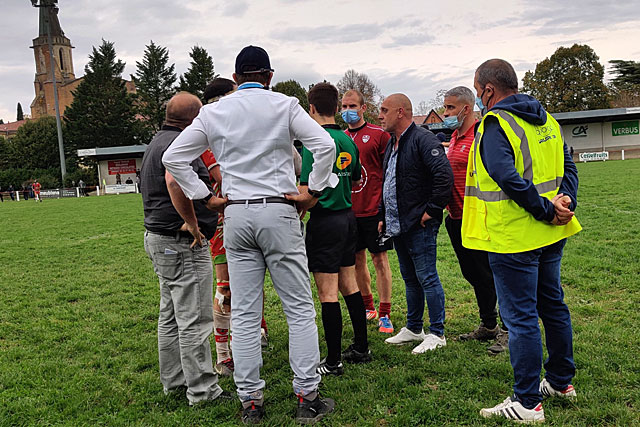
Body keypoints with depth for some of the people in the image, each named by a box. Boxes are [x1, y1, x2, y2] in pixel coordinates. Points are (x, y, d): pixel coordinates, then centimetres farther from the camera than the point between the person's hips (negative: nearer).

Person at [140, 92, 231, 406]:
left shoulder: (157, 142, 18)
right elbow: (175, 181, -38)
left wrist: (219, 202, 34)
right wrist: (191, 222, -28)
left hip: (158, 237, 11)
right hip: (182, 243, -11)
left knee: (171, 316, 19)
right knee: (194, 319, -3)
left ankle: (173, 379, 31)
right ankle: (202, 389, 6)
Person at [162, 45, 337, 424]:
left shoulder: (213, 112, 8)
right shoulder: (284, 105, 0)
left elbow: (173, 157, 8)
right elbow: (325, 144, -10)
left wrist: (205, 196, 8)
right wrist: (313, 193, -3)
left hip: (236, 215, 3)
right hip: (279, 212, -3)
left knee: (244, 314, 8)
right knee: (300, 308, 5)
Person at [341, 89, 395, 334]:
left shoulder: (379, 134, -3)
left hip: (375, 208, -5)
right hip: (349, 210, 5)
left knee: (379, 259, 1)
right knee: (357, 259, 12)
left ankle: (384, 314, 8)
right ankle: (368, 307, 29)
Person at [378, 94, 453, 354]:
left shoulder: (423, 140, -14)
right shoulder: (392, 144, 17)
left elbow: (444, 175, -24)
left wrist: (432, 210, -20)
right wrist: (384, 217, 21)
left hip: (419, 225, -10)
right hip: (397, 225, 10)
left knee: (427, 278, -2)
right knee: (410, 279, 17)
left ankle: (437, 334, 8)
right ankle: (413, 329, 29)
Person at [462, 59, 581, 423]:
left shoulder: (495, 124, -15)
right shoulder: (546, 120, 12)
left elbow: (508, 178, -27)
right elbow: (567, 164, 10)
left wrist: (546, 210, -19)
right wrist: (565, 201, -4)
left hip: (514, 239, -9)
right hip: (551, 235, 9)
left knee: (521, 317, -1)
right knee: (552, 305, 20)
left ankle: (527, 403, 8)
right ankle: (561, 382, 35)